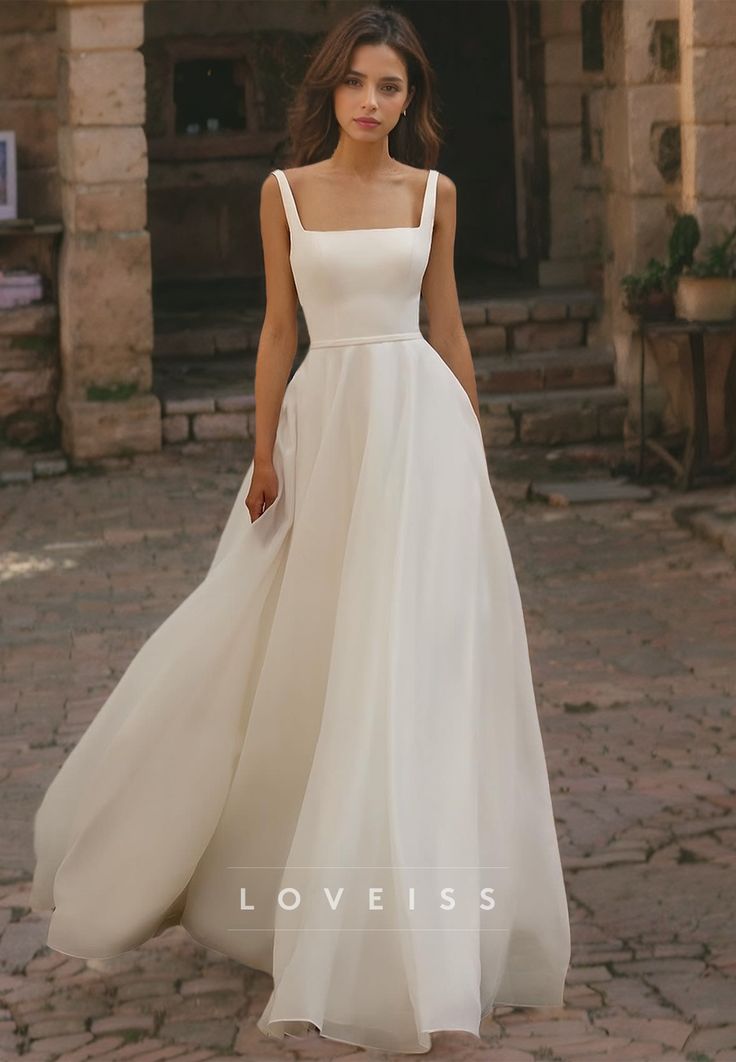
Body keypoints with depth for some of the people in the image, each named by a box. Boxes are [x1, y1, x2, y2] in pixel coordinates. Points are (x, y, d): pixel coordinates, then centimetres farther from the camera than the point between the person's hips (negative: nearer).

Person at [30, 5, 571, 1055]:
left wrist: (475, 438, 11)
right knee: (305, 656, 6)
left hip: (418, 422, 0)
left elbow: (447, 321, 10)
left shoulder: (432, 191, 4)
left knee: (412, 649, -3)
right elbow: (279, 328, 5)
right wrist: (264, 453, 2)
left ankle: (407, 930, 5)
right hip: (325, 422, 1)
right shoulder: (286, 192, 4)